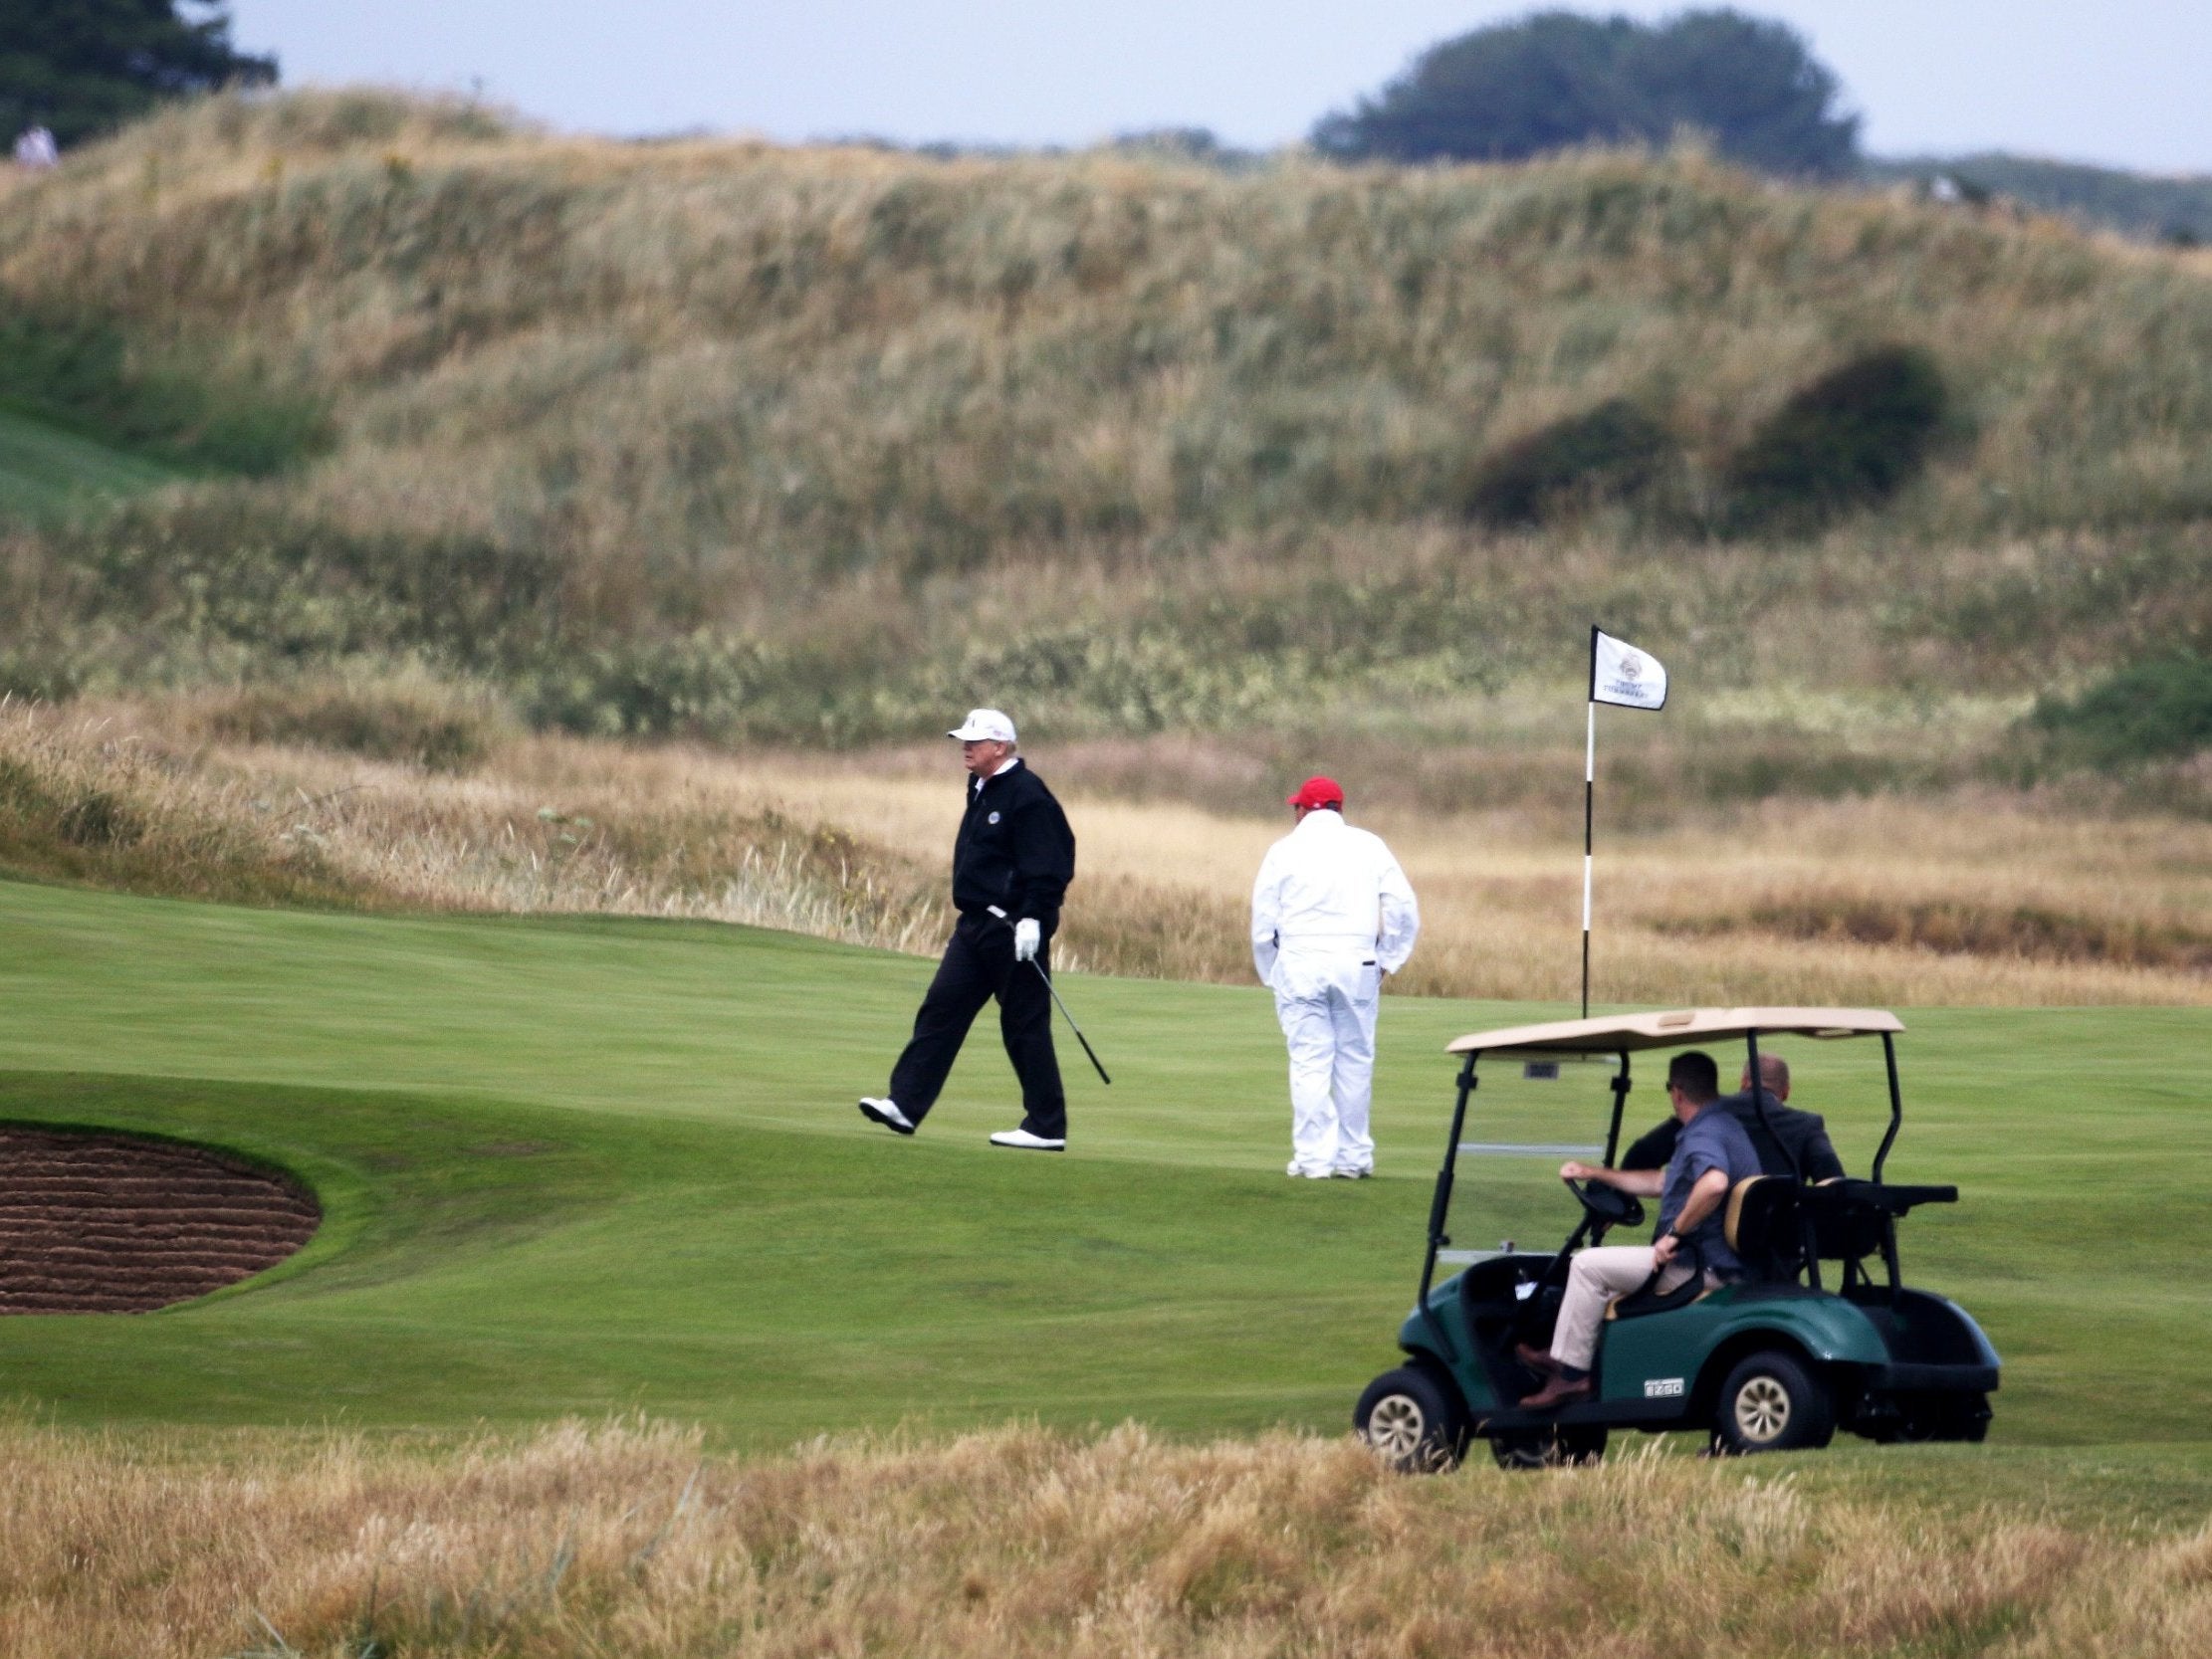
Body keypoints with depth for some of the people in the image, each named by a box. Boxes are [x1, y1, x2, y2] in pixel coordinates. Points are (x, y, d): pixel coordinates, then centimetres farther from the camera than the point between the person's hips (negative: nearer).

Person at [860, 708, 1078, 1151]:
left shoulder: (1027, 796, -15)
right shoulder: (982, 791, 15)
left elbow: (1045, 867, -20)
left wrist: (1031, 919, -26)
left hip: (1014, 928, -10)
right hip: (976, 924, 10)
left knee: (1025, 1024, -4)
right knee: (942, 1007, 3)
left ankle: (1047, 1127, 3)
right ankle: (905, 1105, 1)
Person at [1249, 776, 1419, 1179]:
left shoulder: (1284, 851, 5)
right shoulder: (1369, 847, 8)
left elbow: (1263, 922, 5)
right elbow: (1404, 909, 3)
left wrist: (1271, 975, 15)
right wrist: (1386, 961, 10)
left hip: (1299, 964, -1)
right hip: (1356, 963, 1)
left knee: (1309, 1062, 0)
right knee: (1355, 1061, 7)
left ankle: (1313, 1157, -4)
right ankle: (1352, 1156, 9)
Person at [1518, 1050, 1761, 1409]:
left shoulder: (1703, 1135, -18)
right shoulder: (1722, 1126, 18)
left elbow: (1714, 1183, -42)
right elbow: (1660, 1183, 29)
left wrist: (1675, 1232, -29)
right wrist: (1593, 1173, 32)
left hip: (1700, 1269, -11)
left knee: (1588, 1265, -9)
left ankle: (1570, 1373, -6)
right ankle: (1565, 1357, 27)